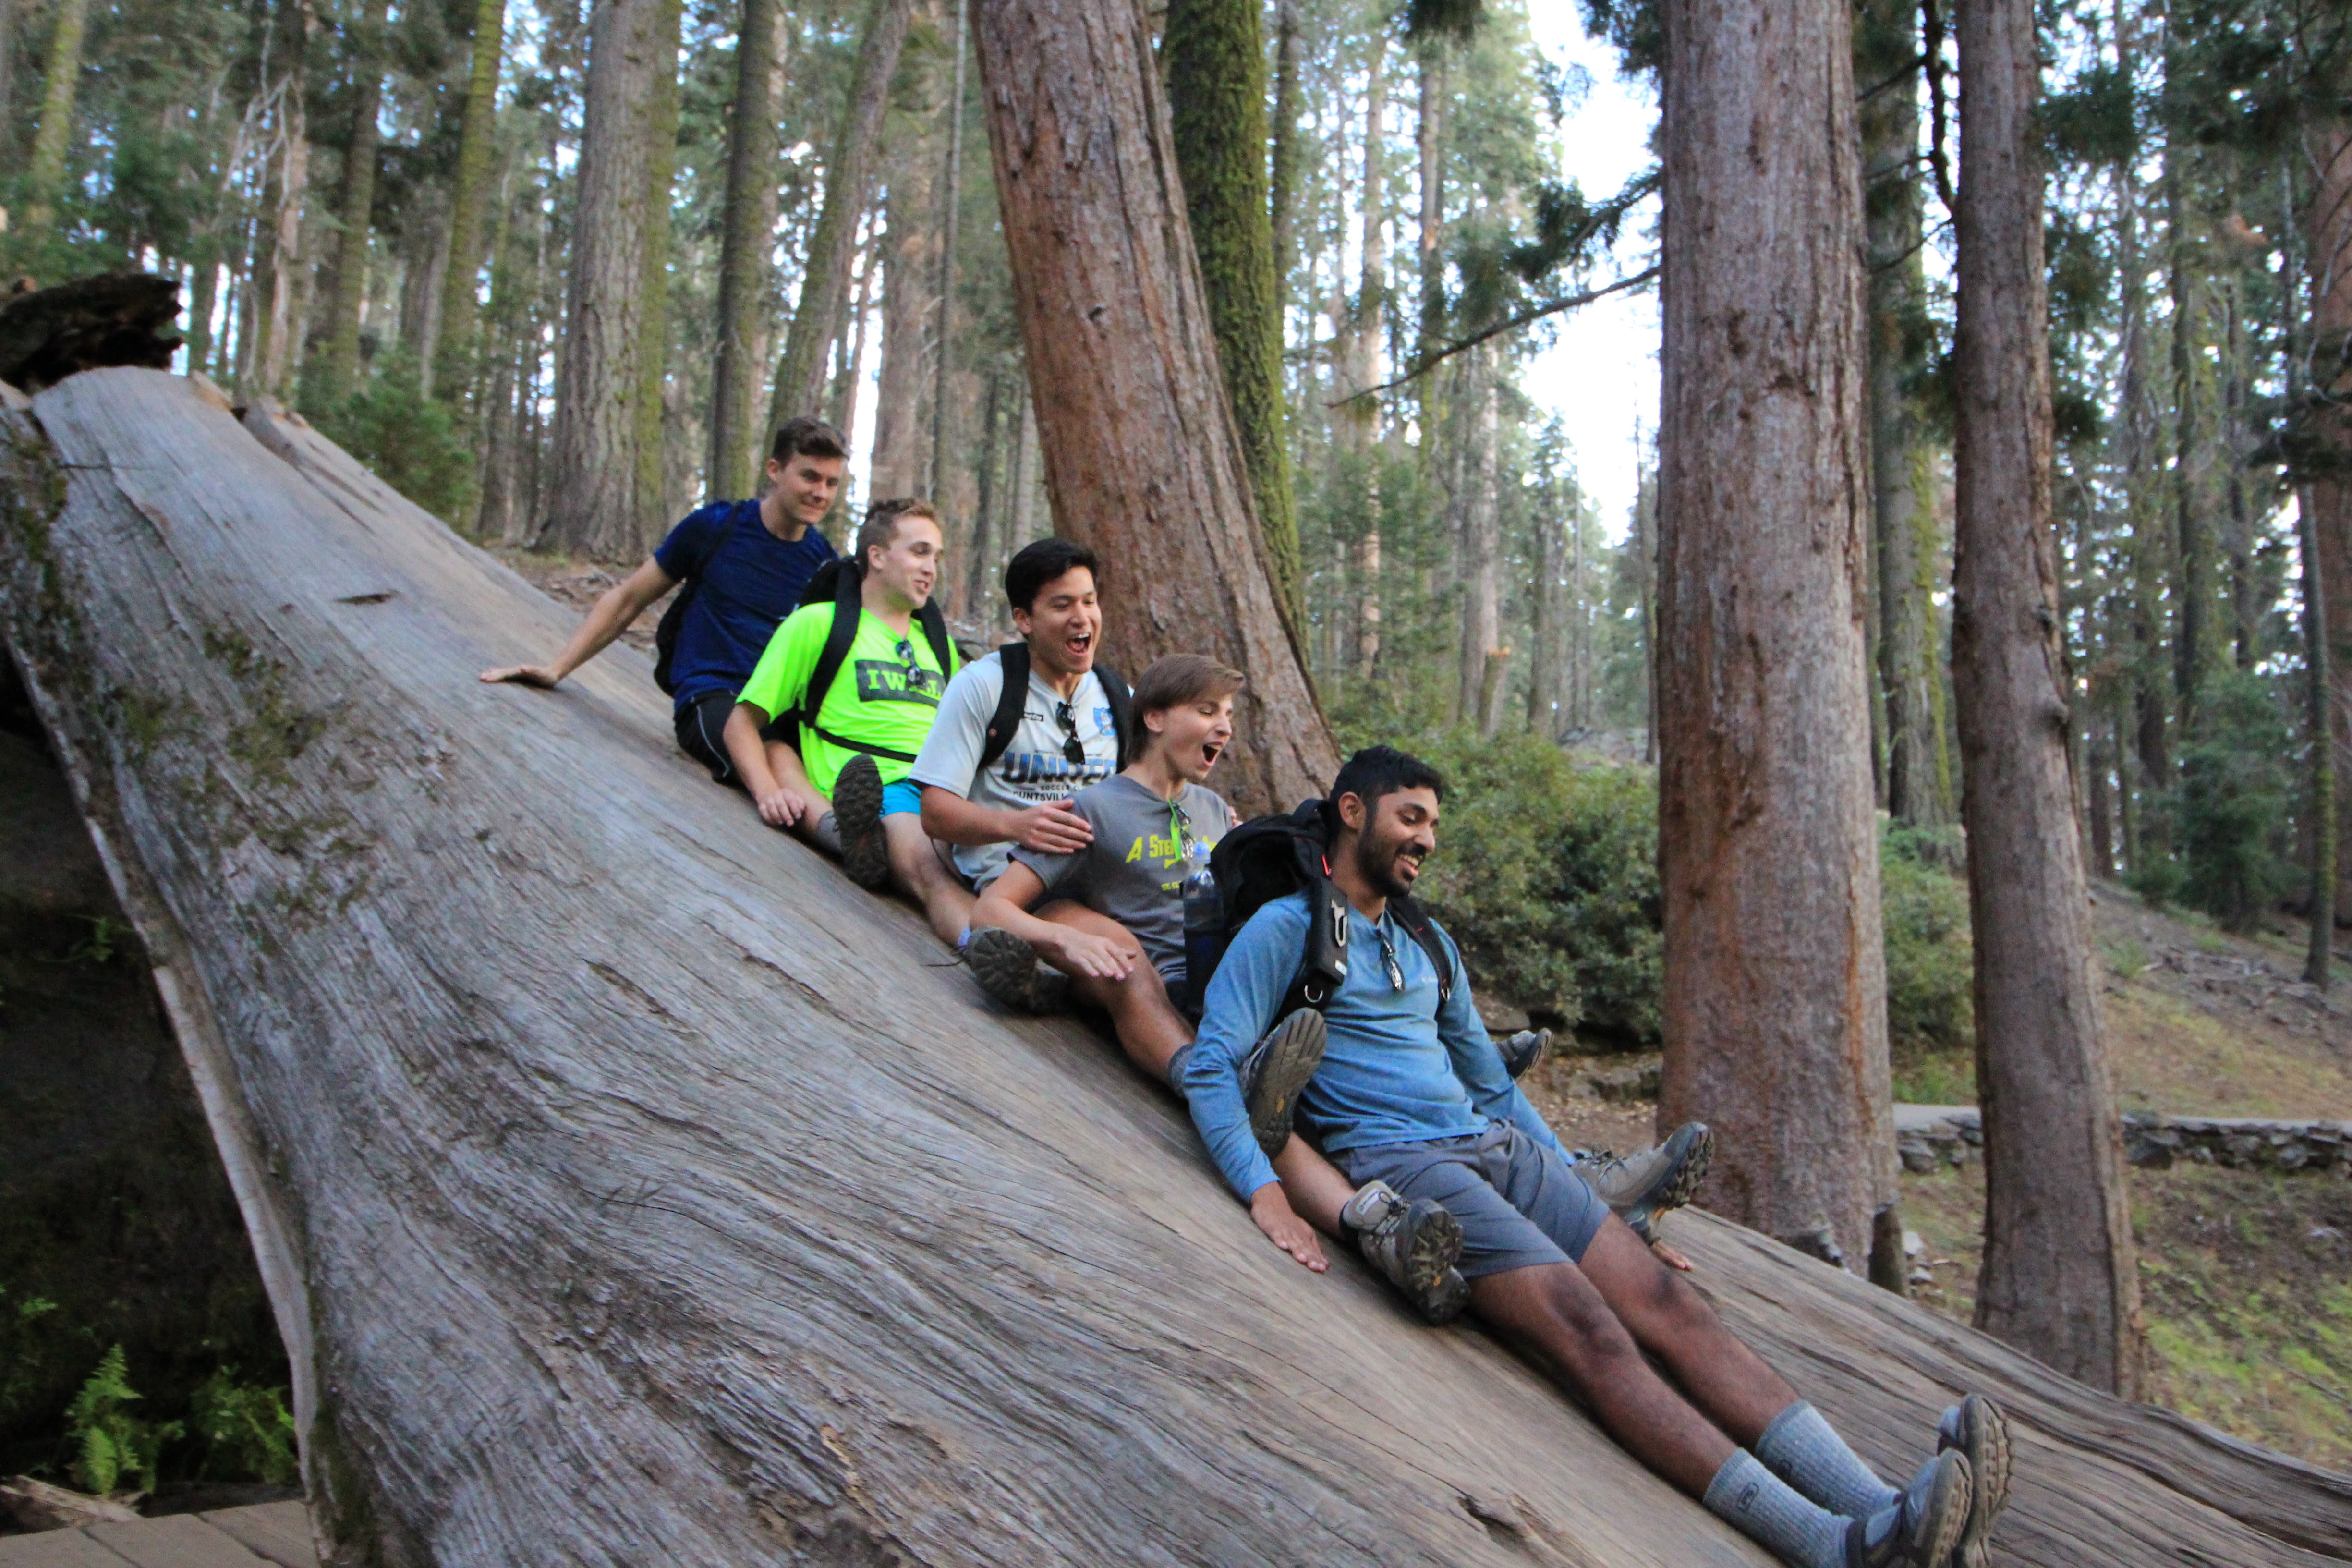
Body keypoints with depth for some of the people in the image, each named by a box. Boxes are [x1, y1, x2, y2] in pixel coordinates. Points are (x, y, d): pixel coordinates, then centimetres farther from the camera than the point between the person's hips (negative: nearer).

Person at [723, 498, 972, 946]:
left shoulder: (936, 640, 34)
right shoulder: (818, 623, 15)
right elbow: (742, 722, 12)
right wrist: (768, 791, -8)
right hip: (882, 791, -3)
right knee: (930, 871, -40)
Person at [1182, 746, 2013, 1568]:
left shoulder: (1430, 943, 25)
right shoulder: (1284, 929, 3)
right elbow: (1212, 1068, -7)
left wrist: (1571, 1181, 24)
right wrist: (1266, 1192, -21)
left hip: (1504, 1147, 7)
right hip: (1399, 1162, -7)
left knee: (1666, 1302, -14)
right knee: (1586, 1328, -25)